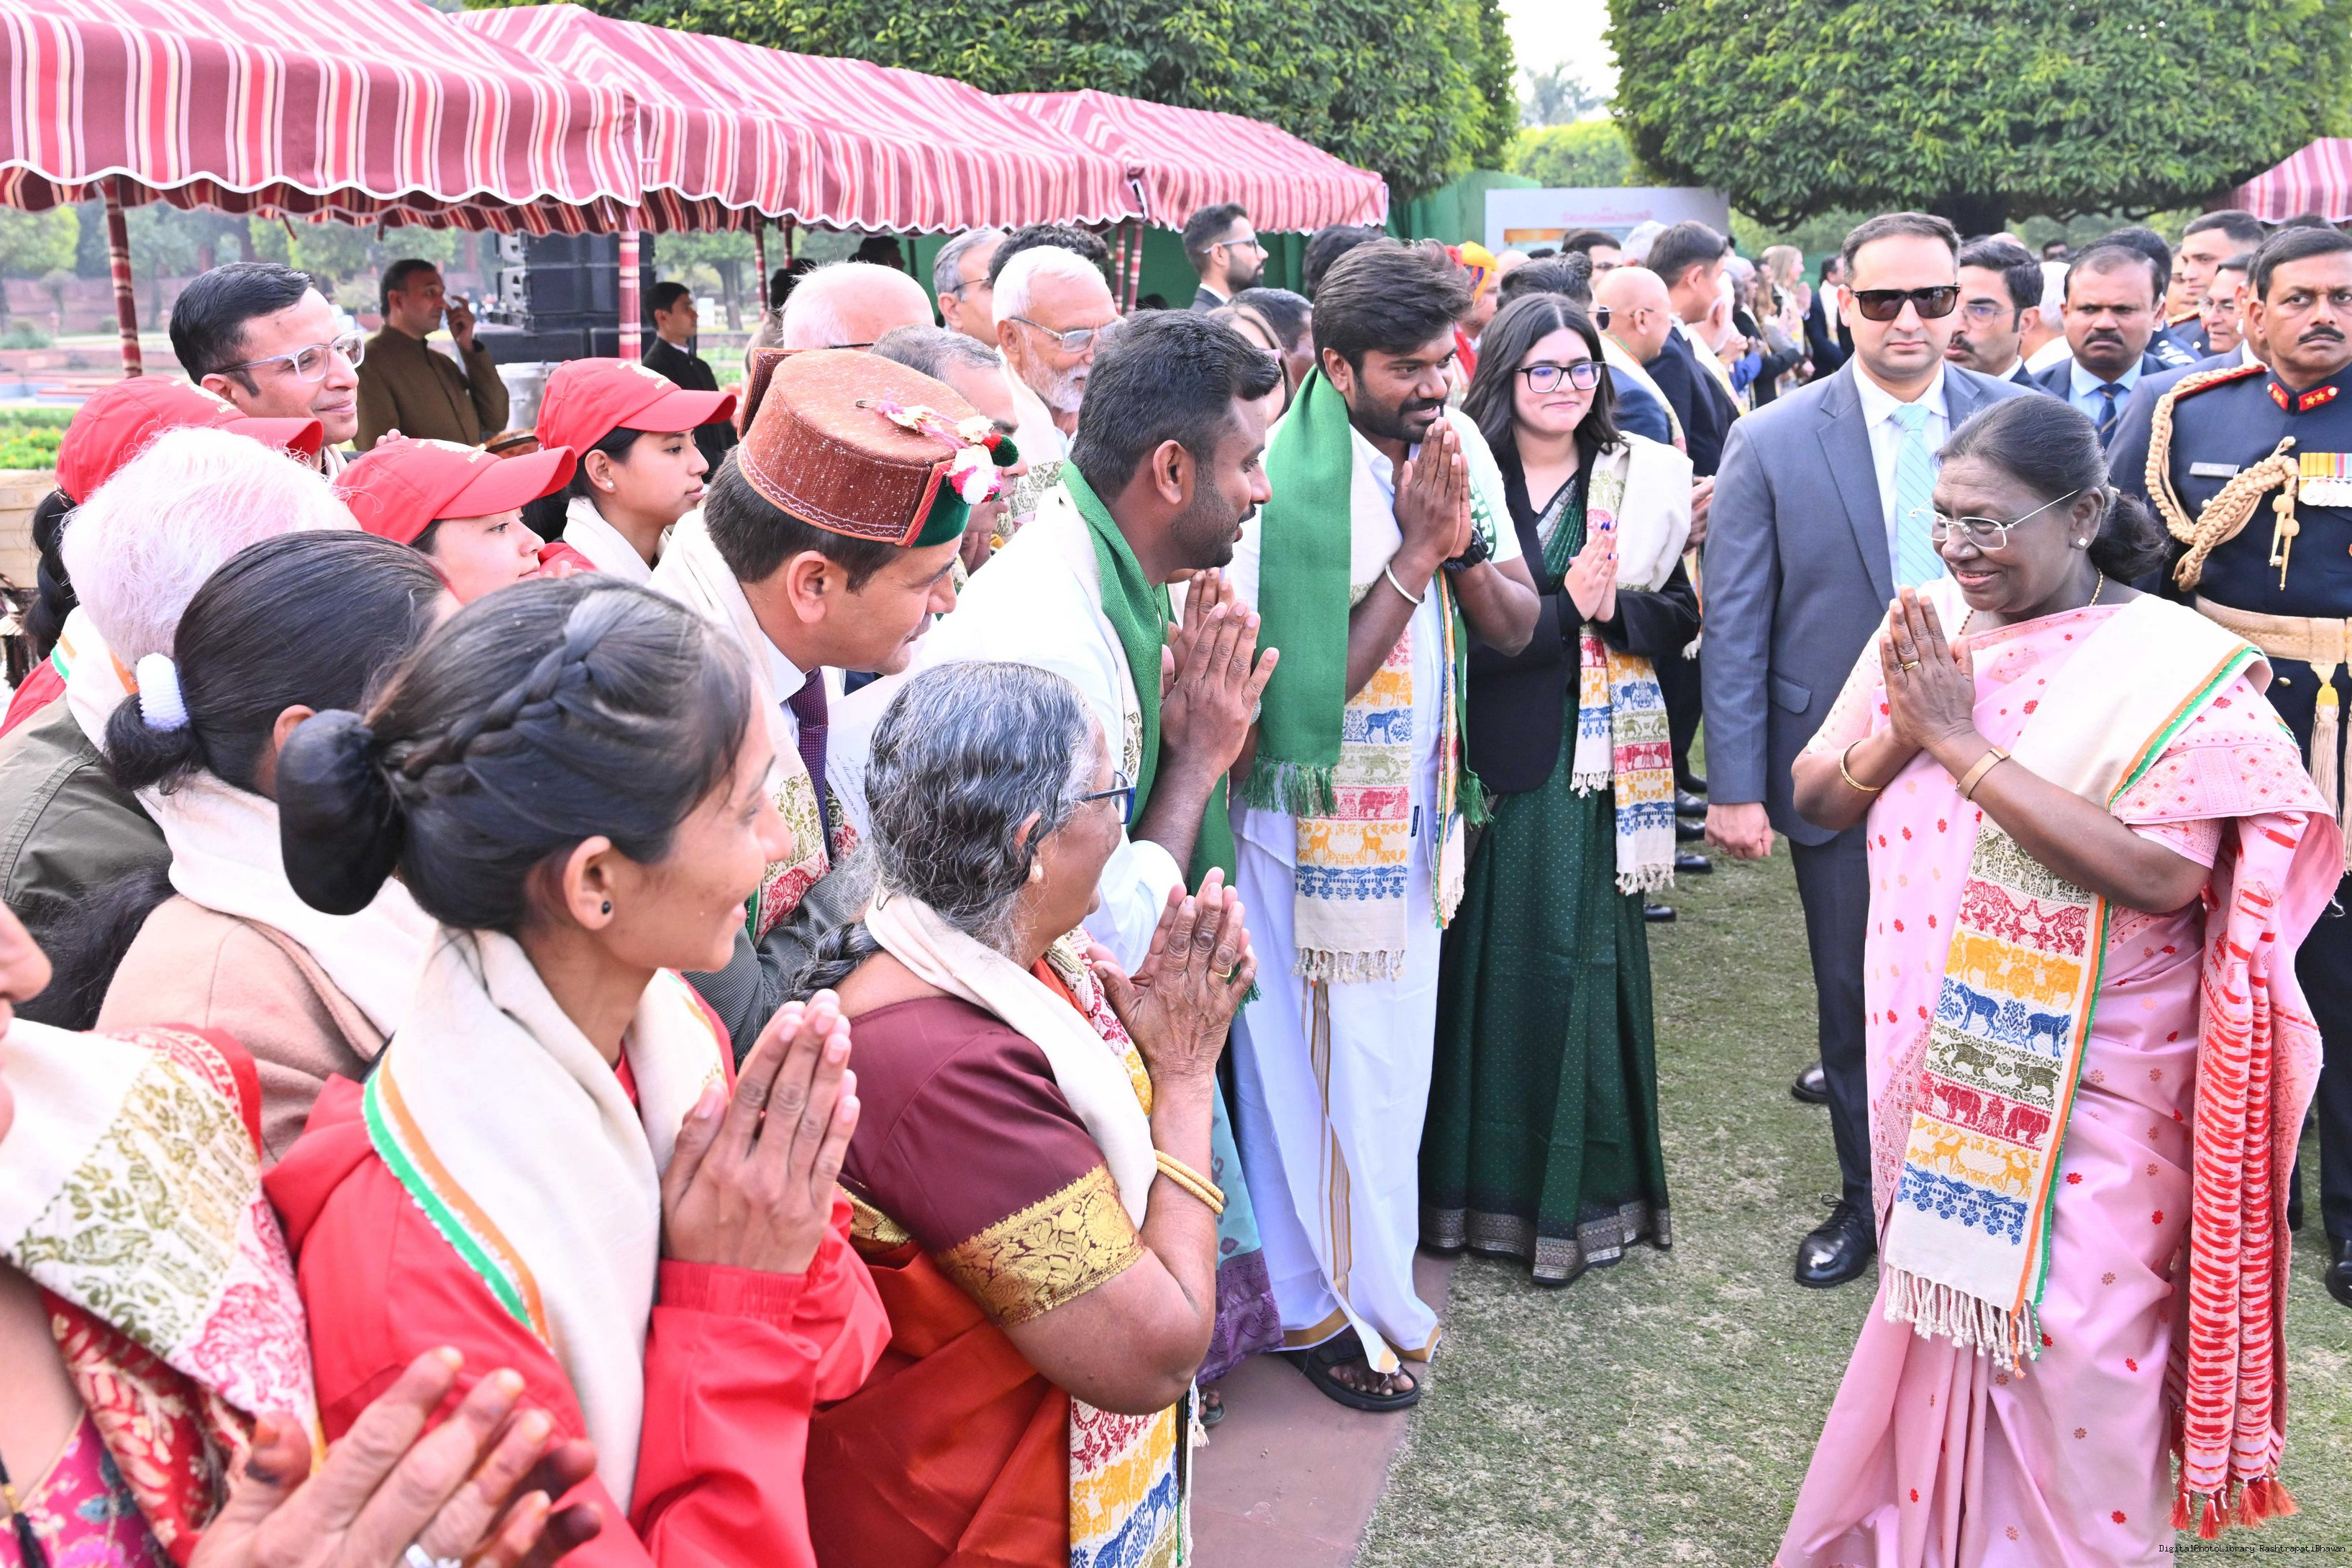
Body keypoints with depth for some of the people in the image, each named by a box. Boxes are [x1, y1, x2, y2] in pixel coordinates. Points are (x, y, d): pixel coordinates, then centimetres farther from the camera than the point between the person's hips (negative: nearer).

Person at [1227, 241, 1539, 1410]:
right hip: (1318, 822, -7)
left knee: (1390, 1055, 18)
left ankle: (1367, 1280, 36)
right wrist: (1418, 547, -25)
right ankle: (1317, 1304, 23)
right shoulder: (1285, 484, -21)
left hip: (1417, 814, 7)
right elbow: (1311, 684, -24)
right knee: (1322, 1064, 5)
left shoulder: (1458, 450, 1)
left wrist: (1464, 539, -17)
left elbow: (1517, 627, 2)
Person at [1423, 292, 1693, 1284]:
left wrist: (1613, 606, -14)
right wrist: (1565, 604, -17)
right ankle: (1478, 1179, 17)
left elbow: (1679, 617, 4)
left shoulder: (1640, 478, 7)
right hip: (1490, 756, -1)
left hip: (1598, 763, 1)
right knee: (1488, 958, 4)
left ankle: (1576, 1191, 14)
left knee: (1581, 962, 2)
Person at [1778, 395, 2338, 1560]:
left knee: (2064, 1352, 4)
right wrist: (1902, 733, -16)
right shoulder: (1924, 628, 2)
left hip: (2085, 1089, -5)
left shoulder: (2177, 666, -14)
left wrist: (1966, 742, -23)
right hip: (1932, 1059, 5)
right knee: (1939, 1320, 19)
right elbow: (1815, 797, 6)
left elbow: (2164, 874, -27)